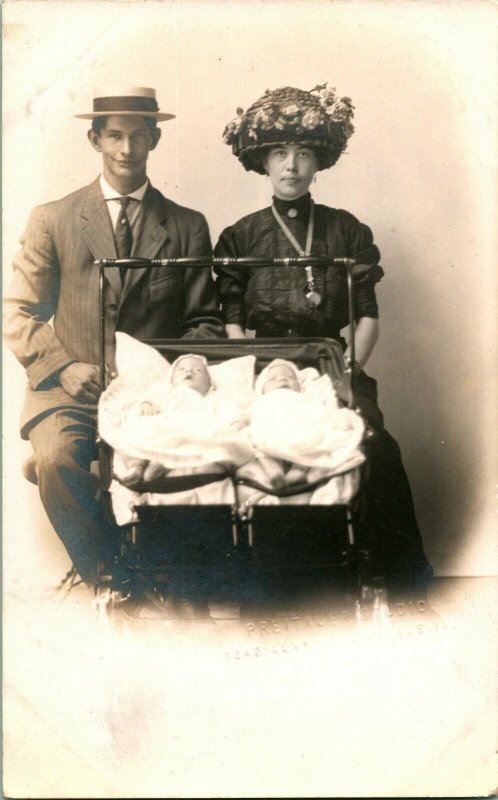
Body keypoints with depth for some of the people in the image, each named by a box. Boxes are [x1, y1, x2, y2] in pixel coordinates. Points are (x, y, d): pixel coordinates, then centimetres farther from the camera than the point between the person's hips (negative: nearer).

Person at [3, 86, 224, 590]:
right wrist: (63, 368, -10)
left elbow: (205, 321, 12)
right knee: (56, 460, -31)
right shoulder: (52, 220, 12)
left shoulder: (187, 227, 14)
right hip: (71, 390, 0)